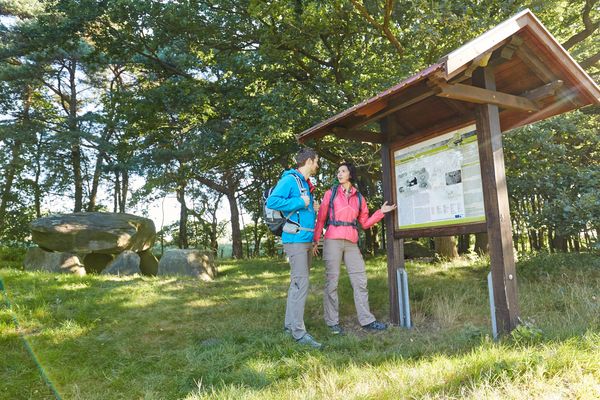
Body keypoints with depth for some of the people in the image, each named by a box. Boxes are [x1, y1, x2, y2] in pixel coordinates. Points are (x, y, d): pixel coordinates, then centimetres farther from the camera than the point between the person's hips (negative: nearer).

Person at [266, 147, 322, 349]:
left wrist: (312, 207, 11)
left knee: (298, 283, 13)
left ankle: (290, 324, 22)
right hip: (295, 239, -10)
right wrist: (300, 203, -18)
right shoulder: (290, 180, -9)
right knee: (301, 283, -11)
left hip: (306, 240, 10)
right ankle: (298, 331, -7)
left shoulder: (306, 184, 19)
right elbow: (272, 201, -22)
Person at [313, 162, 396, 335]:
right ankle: (332, 322, 8)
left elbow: (365, 223, 16)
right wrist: (315, 240, -2)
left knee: (360, 280, 3)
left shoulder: (359, 198, 14)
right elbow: (321, 218, 4)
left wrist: (381, 212, 5)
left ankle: (366, 320, 12)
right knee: (332, 281, -1)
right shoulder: (331, 193, 7)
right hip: (333, 241, -3)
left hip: (351, 243, 3)